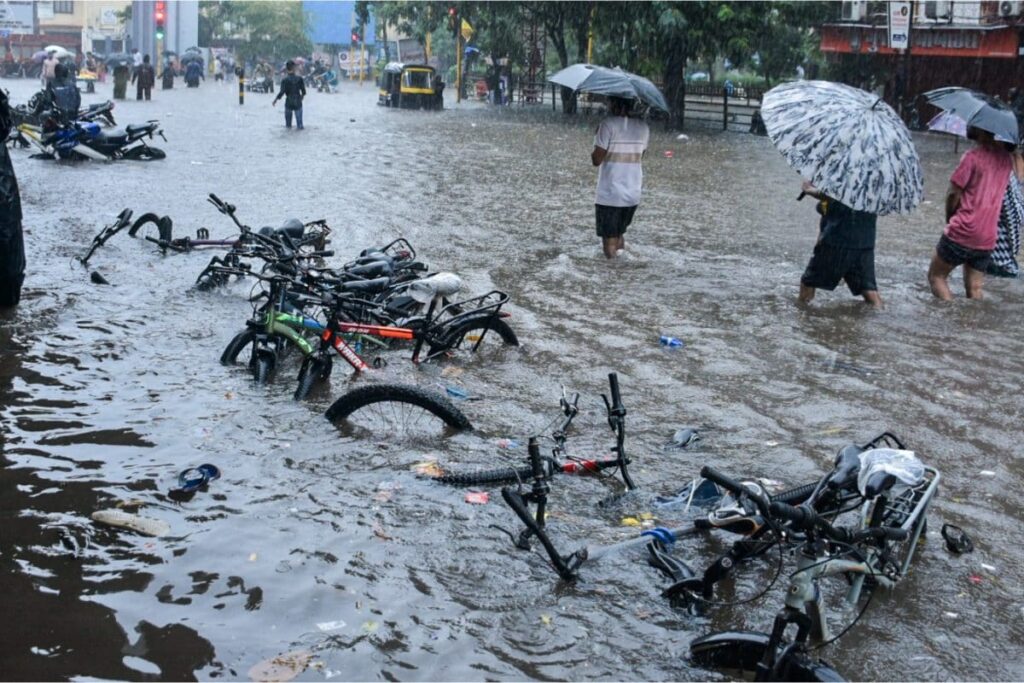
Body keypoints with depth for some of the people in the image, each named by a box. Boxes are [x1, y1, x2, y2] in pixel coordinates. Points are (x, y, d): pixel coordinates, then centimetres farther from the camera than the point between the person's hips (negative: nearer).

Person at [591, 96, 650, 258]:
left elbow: (596, 160, -13)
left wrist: (596, 139, 4)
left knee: (609, 240, 1)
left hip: (609, 195, -6)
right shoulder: (643, 128, 5)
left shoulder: (608, 125, -13)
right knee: (619, 234, 22)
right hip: (633, 195, 6)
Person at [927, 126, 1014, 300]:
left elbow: (953, 194, -9)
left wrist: (949, 218, 5)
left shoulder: (972, 156, -13)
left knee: (936, 276, 6)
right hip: (987, 239, 6)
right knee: (974, 289, 11)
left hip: (962, 232, -6)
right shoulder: (1005, 159, 8)